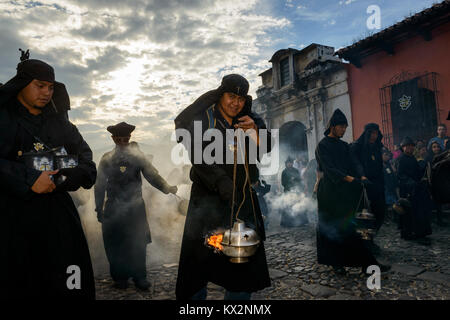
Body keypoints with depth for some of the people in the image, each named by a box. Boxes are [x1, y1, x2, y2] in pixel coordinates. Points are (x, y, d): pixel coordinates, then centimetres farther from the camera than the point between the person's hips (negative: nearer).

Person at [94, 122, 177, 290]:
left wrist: (166, 188, -16)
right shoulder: (107, 159, 3)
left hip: (136, 208, 0)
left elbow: (152, 175, -4)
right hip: (113, 210, 0)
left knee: (138, 243, 5)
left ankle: (139, 277, 21)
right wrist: (99, 210, 4)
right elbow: (100, 186, 5)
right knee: (115, 245, 5)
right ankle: (119, 277, 24)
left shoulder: (138, 156, 2)